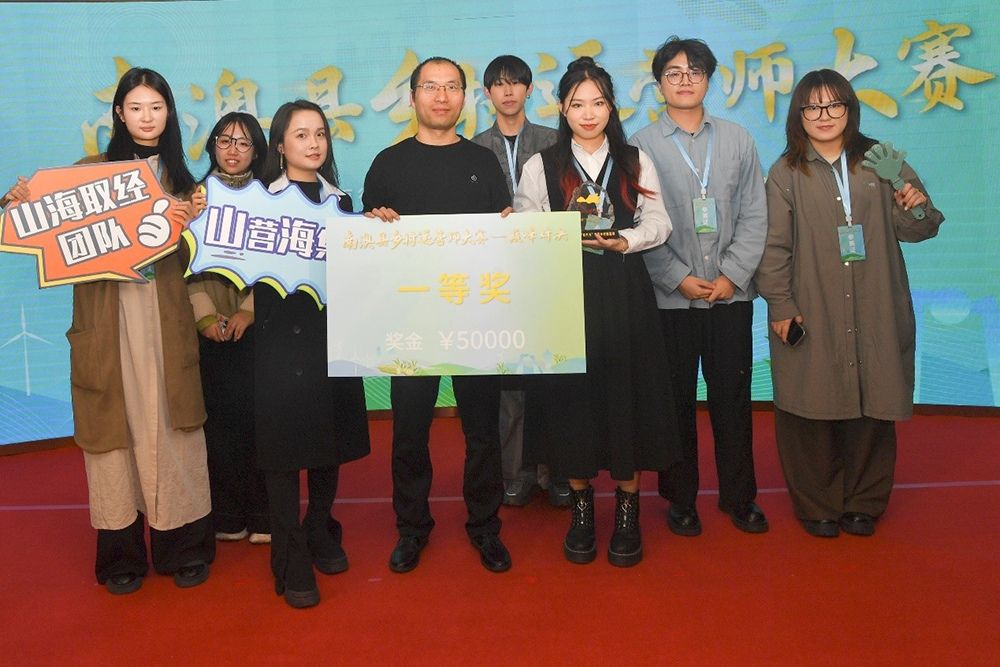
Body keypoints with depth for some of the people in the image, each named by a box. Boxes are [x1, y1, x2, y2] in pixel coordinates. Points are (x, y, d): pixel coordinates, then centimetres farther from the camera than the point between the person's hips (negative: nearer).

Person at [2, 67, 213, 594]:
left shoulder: (179, 178, 13)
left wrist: (187, 224, -11)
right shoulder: (90, 169, 8)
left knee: (169, 427, 2)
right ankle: (121, 554, 14)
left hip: (165, 318, 1)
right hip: (106, 320, -1)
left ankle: (182, 546, 14)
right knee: (114, 427, 3)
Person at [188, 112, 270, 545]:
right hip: (211, 328, 1)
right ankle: (227, 516, 13)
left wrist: (249, 311, -13)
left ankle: (262, 514, 9)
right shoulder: (197, 197, 10)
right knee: (219, 418, 2)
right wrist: (205, 315, -11)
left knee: (257, 414, -3)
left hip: (258, 325, -1)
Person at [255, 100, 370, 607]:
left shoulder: (340, 199, 14)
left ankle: (320, 532, 32)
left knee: (330, 437, 11)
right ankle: (291, 562, 8)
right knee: (285, 442, -2)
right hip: (281, 333, -4)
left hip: (330, 331, 4)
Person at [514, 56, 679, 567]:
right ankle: (581, 508, 19)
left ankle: (627, 510, 17)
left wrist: (622, 241, -12)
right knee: (572, 396, 2)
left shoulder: (635, 161, 10)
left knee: (625, 392, 2)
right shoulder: (541, 166, 6)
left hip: (624, 293, 1)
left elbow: (658, 223, 6)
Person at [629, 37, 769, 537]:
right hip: (669, 296, -2)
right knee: (676, 399, 7)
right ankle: (680, 498, 21)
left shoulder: (737, 140, 8)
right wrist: (678, 278, -11)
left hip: (731, 293, 2)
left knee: (732, 396, 8)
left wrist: (732, 275, -6)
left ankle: (739, 495, 24)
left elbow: (754, 216, 5)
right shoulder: (642, 145, 1)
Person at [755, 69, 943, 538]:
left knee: (872, 409, 7)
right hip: (811, 316, -2)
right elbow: (774, 247, -1)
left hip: (874, 315, 2)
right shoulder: (786, 173, 1)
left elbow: (912, 230, 10)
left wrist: (918, 208, -12)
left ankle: (864, 503, 25)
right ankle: (817, 506, 20)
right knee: (813, 410, 4)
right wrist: (780, 305, -6)